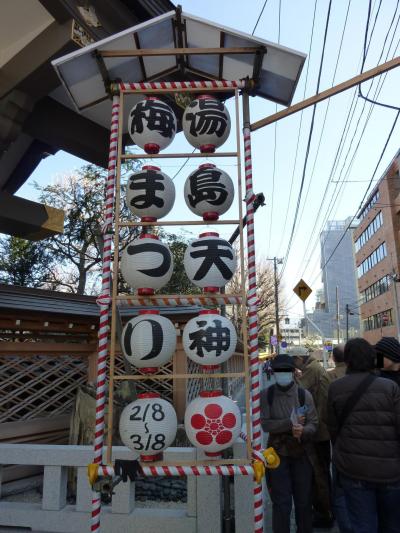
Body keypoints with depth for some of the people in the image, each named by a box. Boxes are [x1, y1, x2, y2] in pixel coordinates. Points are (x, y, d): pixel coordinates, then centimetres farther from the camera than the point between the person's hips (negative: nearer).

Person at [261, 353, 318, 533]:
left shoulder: (304, 395, -7)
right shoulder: (266, 395, -7)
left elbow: (313, 424, -9)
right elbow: (264, 424, -14)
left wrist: (303, 431, -30)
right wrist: (290, 423, -24)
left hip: (302, 455, 1)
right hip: (278, 454, -1)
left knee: (303, 502, 14)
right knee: (281, 504, 5)